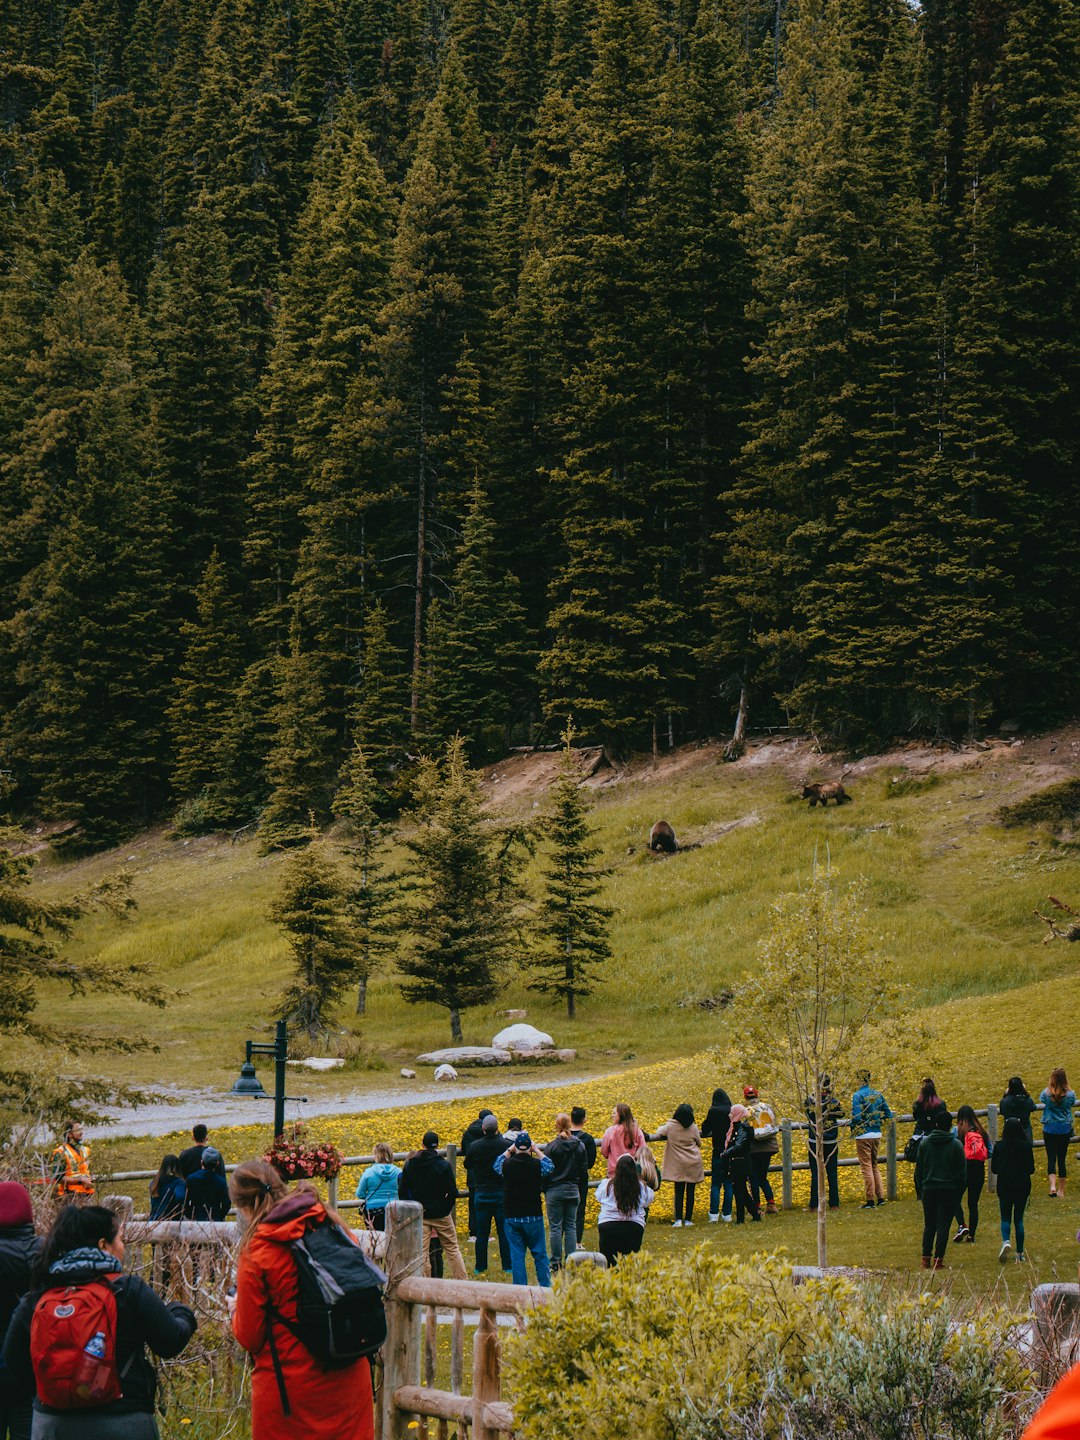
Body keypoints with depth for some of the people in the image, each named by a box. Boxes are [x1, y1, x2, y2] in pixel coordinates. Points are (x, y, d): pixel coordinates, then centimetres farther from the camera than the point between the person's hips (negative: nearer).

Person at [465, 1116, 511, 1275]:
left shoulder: (475, 1146, -8)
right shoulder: (505, 1145, -12)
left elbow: (467, 1166, 6)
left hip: (482, 1193, 1)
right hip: (502, 1193, -1)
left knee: (481, 1232, 9)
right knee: (504, 1231, 7)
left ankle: (480, 1267, 11)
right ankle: (507, 1265, 9)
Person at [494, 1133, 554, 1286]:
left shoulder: (507, 1165, -7)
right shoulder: (536, 1165, -11)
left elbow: (496, 1165, 17)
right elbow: (550, 1167, 11)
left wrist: (509, 1150, 18)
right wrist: (537, 1150, 12)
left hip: (511, 1217, 1)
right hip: (533, 1217, -1)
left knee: (516, 1256, 5)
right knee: (540, 1254, 10)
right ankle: (546, 1286, 13)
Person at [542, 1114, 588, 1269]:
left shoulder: (551, 1146, -12)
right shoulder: (579, 1146, 2)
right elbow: (584, 1170, 9)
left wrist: (544, 1189, 3)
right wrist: (581, 1188, 19)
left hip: (554, 1191, -4)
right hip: (573, 1190, 4)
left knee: (555, 1227, 2)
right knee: (571, 1227, 9)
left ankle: (556, 1263, 4)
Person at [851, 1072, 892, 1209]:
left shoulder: (858, 1095, -14)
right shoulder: (878, 1094, 7)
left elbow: (856, 1116, -22)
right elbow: (888, 1114, 9)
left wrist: (853, 1130, -5)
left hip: (863, 1136, -6)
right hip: (877, 1135, 6)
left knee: (866, 1167, -1)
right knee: (874, 1166, 19)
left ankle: (870, 1201, 0)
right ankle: (880, 1197, 17)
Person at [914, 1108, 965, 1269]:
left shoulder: (924, 1143, 2)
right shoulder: (956, 1145, -5)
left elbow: (918, 1169, 6)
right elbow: (962, 1171, -2)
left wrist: (919, 1190, 13)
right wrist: (959, 1190, 7)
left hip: (929, 1189, 2)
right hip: (949, 1190, -2)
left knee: (929, 1225, 12)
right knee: (943, 1226, 1)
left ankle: (926, 1258, 8)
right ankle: (938, 1259, -2)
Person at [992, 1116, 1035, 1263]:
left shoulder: (999, 1146, -8)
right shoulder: (1026, 1146, -9)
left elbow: (994, 1169, -3)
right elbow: (1031, 1169, -3)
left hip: (1004, 1187, 0)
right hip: (1022, 1187, 0)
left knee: (1005, 1218, 10)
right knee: (1019, 1219, 12)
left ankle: (1005, 1241, -18)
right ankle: (1020, 1252, 13)